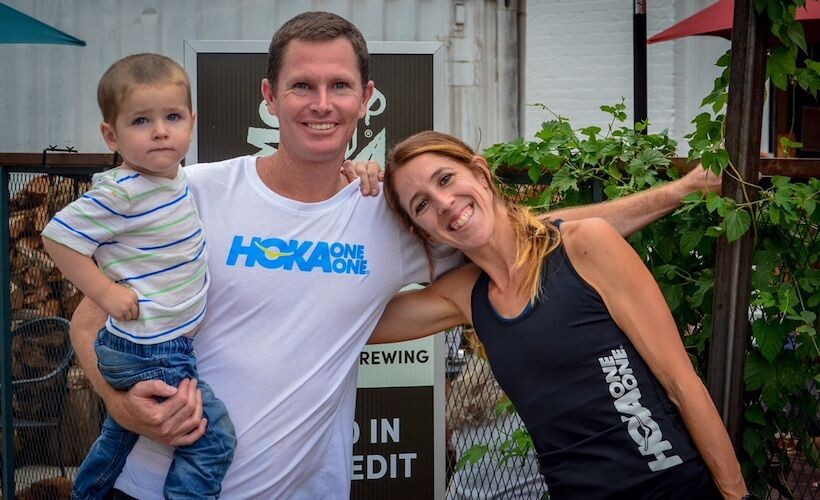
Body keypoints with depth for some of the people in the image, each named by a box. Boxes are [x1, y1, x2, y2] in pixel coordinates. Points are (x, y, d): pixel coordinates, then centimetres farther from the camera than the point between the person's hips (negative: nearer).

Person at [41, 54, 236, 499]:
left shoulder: (177, 177, 2)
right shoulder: (120, 193, -23)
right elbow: (58, 237, -20)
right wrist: (106, 292, -19)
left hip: (171, 343, 9)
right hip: (148, 353, -9)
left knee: (120, 436, 27)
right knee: (214, 440, -7)